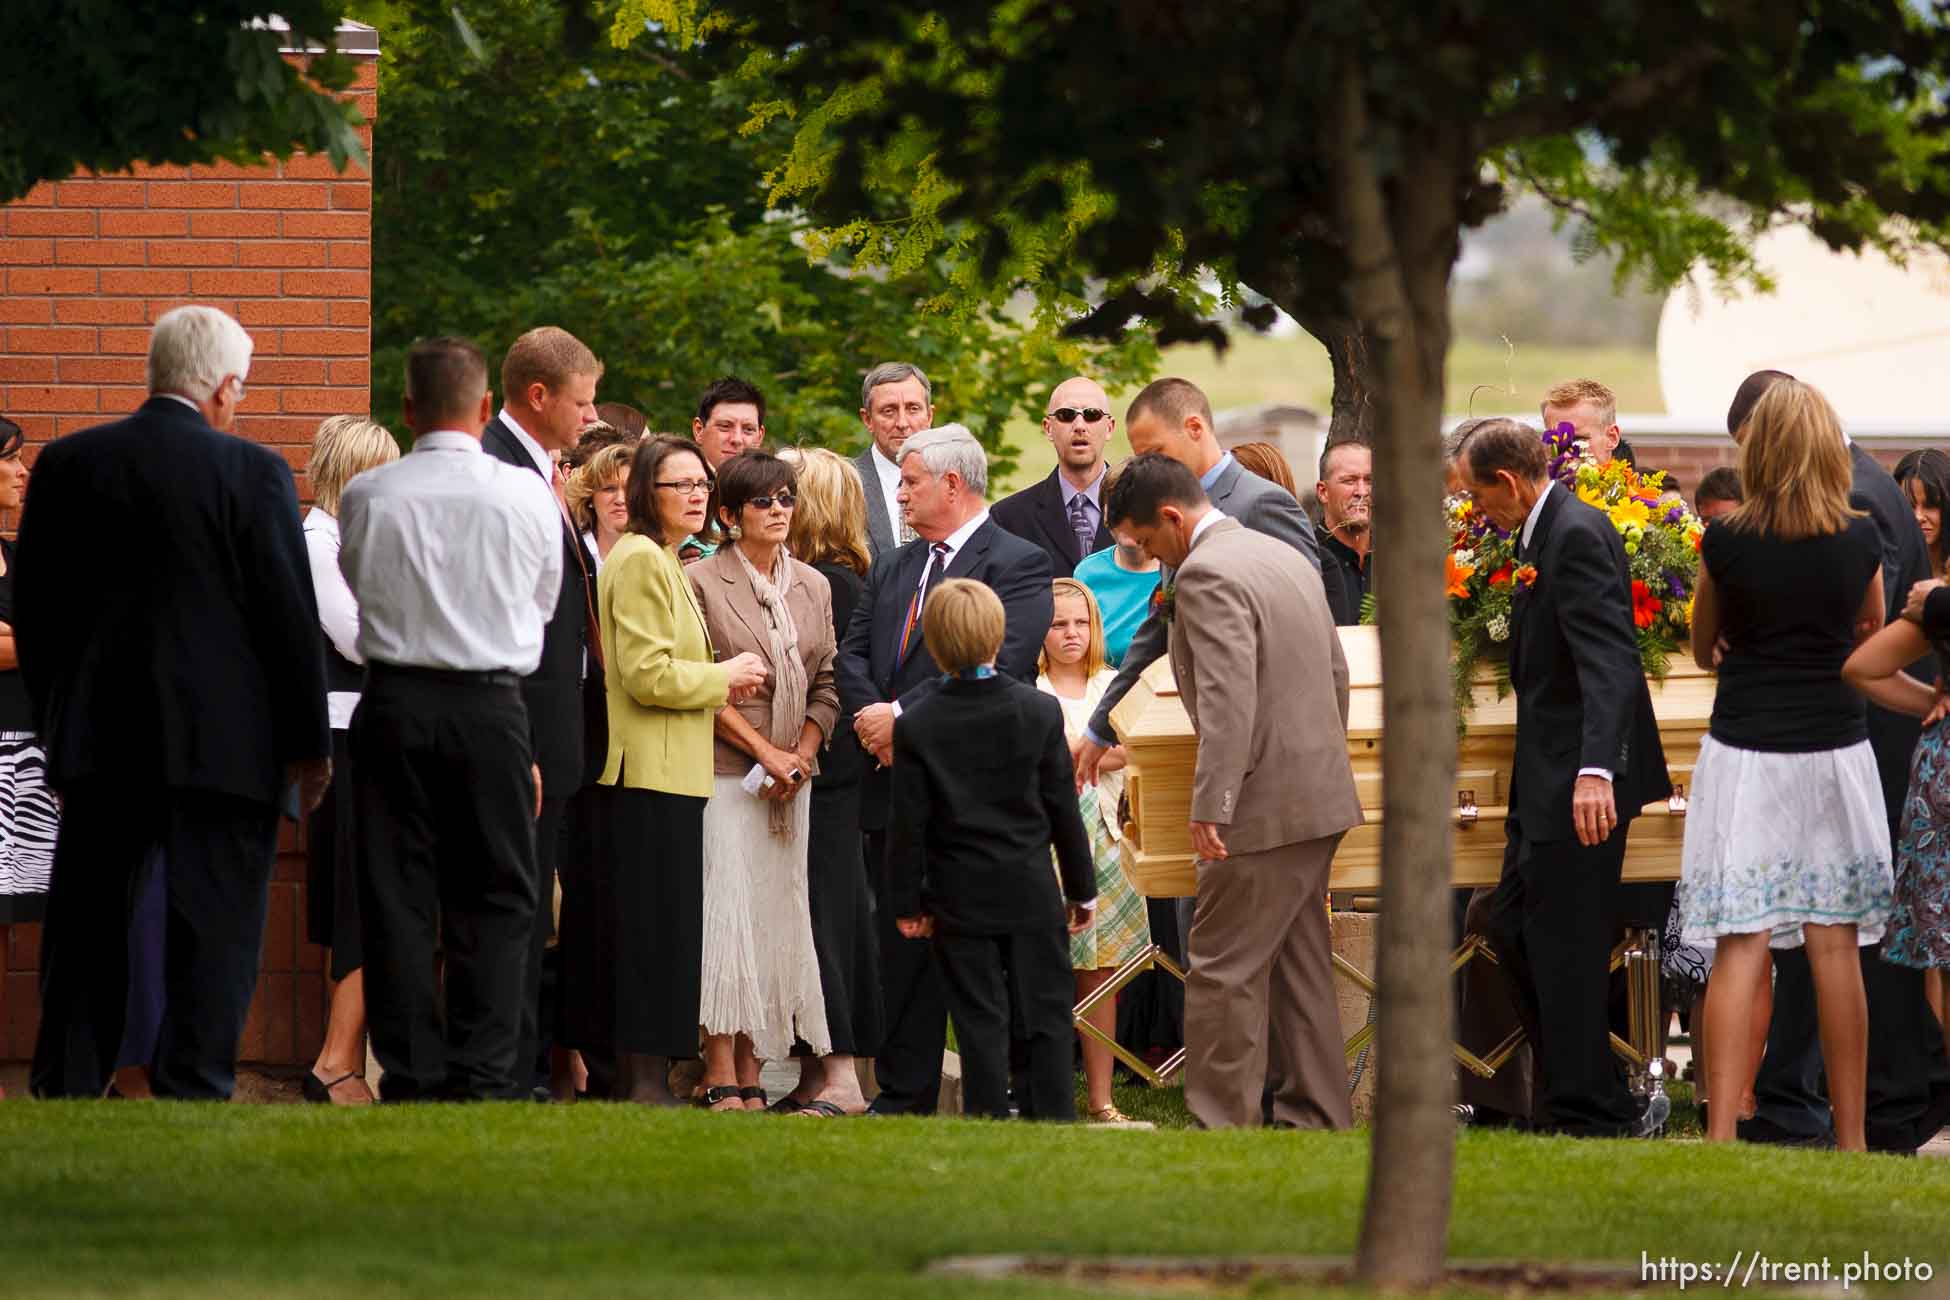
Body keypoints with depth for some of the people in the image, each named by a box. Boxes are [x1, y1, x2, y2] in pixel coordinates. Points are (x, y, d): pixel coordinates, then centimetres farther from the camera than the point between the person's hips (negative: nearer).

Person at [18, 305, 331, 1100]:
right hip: (224, 739, -4)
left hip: (96, 738, 4)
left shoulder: (66, 465, 3)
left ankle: (63, 1090, 13)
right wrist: (308, 745, 1)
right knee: (214, 930, 1)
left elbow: (33, 611, 9)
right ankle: (192, 1089, -4)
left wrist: (56, 726, 19)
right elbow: (291, 616, -8)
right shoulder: (252, 474, -9)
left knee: (88, 924, 11)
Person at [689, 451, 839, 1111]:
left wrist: (801, 754, -4)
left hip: (790, 779, 5)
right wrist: (764, 751, -11)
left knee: (776, 919, 2)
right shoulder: (701, 582, -4)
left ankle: (752, 1075, 5)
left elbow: (827, 684, 12)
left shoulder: (812, 587, 13)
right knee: (726, 915, -10)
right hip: (725, 776, -5)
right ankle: (721, 1081, -9)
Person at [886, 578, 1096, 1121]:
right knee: (1046, 1017, 7)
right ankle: (1053, 1121, 5)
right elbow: (1062, 807, 0)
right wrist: (1081, 888, 9)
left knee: (981, 1025, 3)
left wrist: (907, 902, 3)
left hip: (961, 898, 0)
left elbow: (908, 824, -5)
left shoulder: (915, 726, -7)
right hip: (1033, 893, 1)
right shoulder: (1039, 711, -4)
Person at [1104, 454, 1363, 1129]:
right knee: (1298, 967, 15)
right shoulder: (1286, 558, 15)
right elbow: (1336, 674, 21)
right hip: (1319, 796, 10)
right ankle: (1317, 1117, 18)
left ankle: (1222, 1122, -6)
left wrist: (1210, 807, -27)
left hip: (1264, 807, -10)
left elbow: (1228, 698, -25)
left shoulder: (1206, 574, -15)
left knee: (1223, 972, -5)